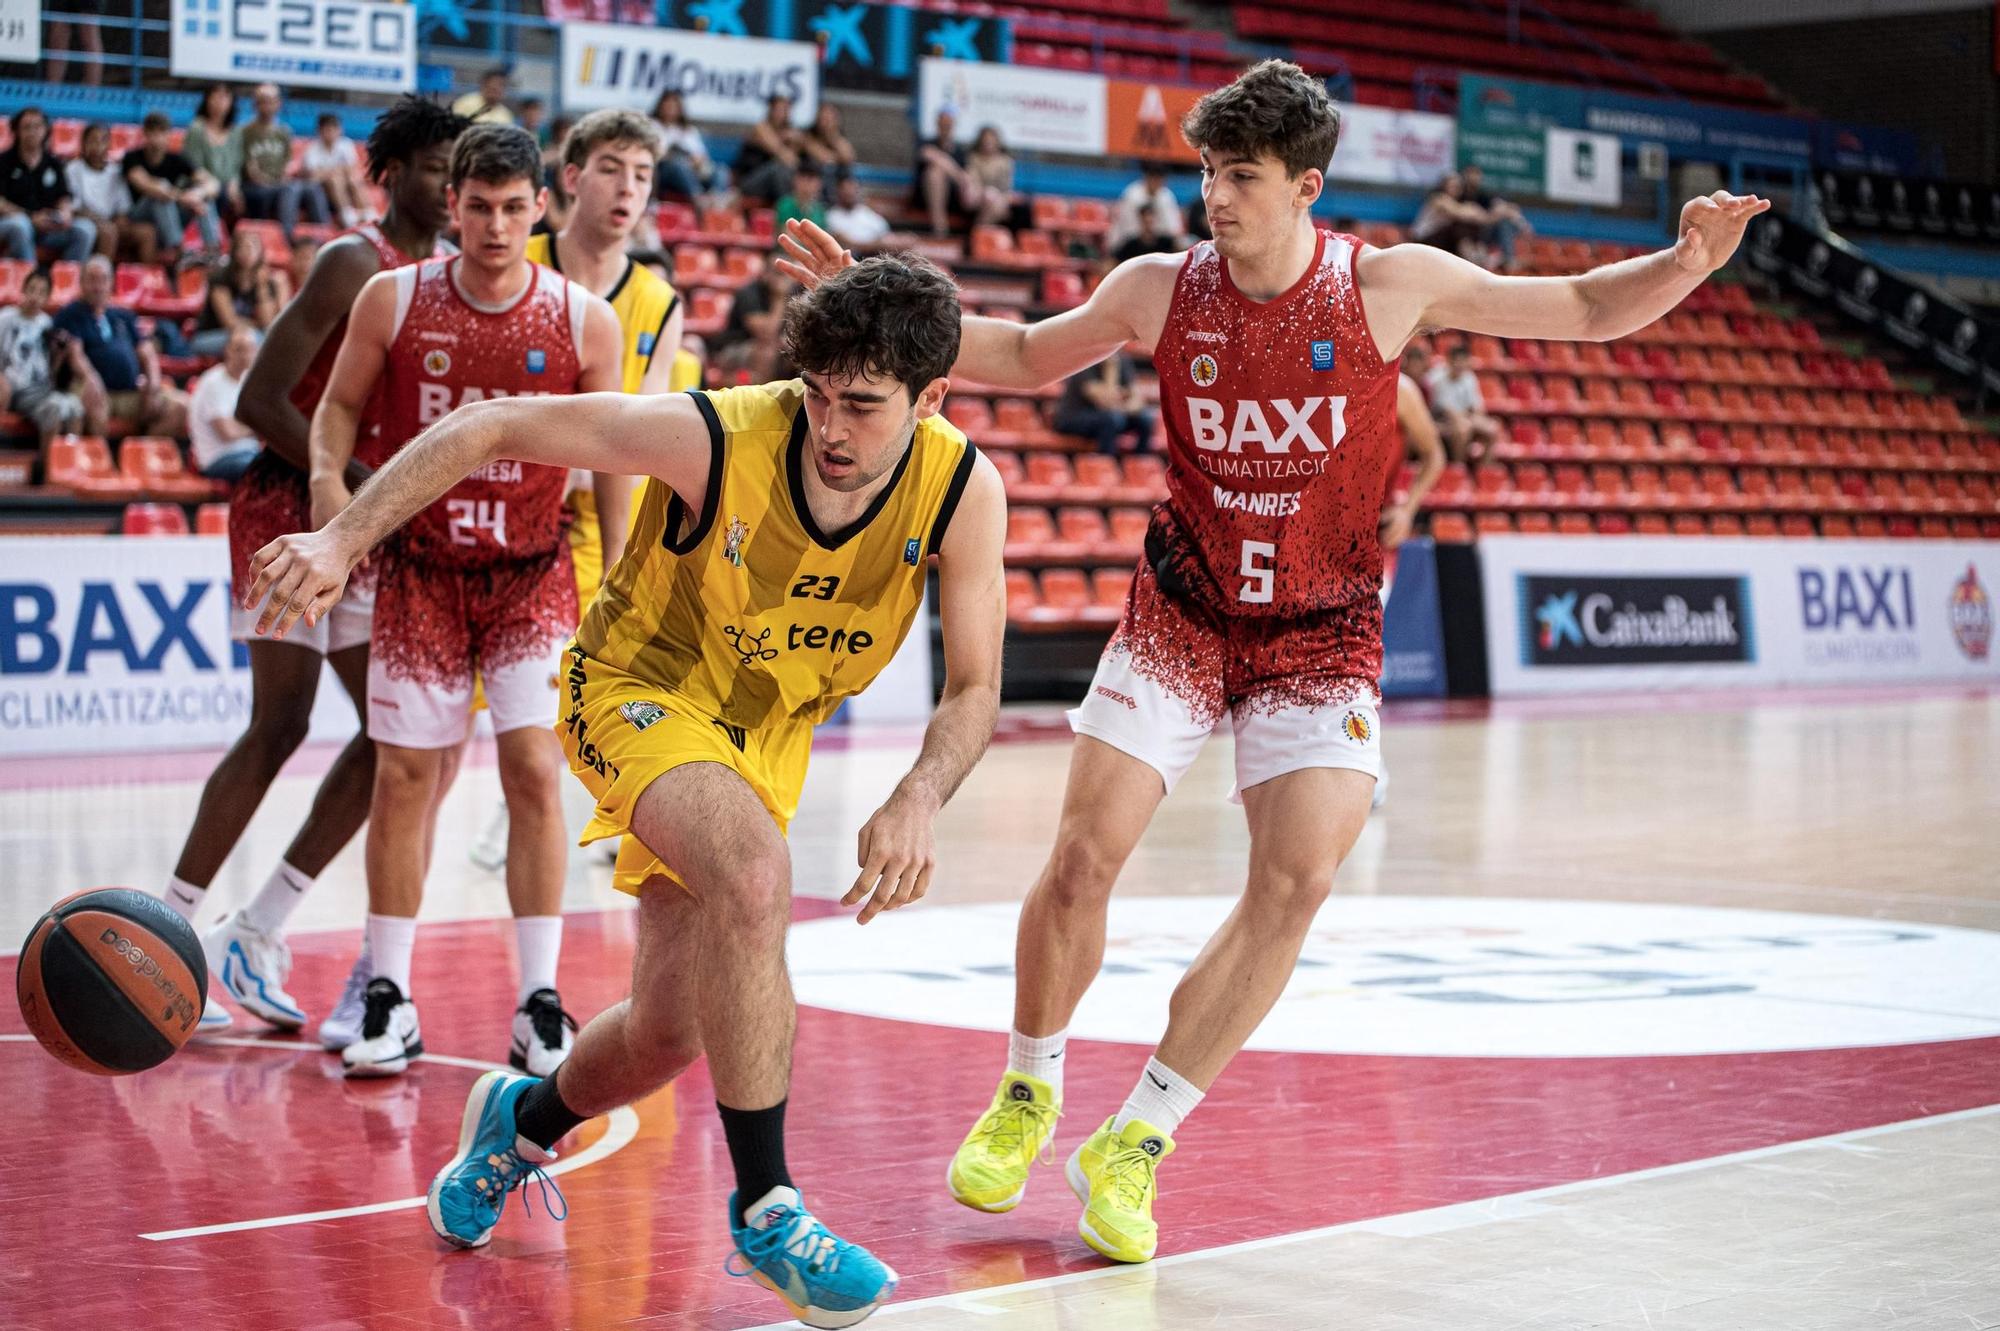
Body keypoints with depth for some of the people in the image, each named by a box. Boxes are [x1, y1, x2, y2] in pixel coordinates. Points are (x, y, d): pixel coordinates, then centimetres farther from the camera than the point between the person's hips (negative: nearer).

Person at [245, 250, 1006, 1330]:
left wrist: (917, 801, -32)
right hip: (643, 688, -4)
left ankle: (525, 1117, 43)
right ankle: (764, 1207, -25)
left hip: (770, 731, 5)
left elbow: (974, 687, -12)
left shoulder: (963, 491, -20)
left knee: (670, 1031, 7)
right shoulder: (717, 440, -29)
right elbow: (491, 428, -22)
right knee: (753, 875, -35)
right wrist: (345, 540, -31)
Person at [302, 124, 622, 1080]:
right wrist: (329, 477, -14)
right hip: (420, 568, 1)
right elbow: (340, 404, 7)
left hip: (533, 572, -1)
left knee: (534, 768, -11)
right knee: (404, 774, 1)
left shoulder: (583, 320, -7)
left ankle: (539, 1006, -3)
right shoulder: (392, 301, -6)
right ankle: (389, 1001, 13)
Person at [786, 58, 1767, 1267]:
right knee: (1083, 858, -9)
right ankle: (1028, 1098, 17)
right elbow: (1028, 358, 11)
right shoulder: (1160, 290, -7)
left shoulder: (1391, 285, -12)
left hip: (1322, 634, -1)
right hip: (1183, 613, 1)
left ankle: (1134, 1145, -6)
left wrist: (1689, 261, -25)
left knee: (1297, 880, -17)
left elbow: (1587, 311, -6)